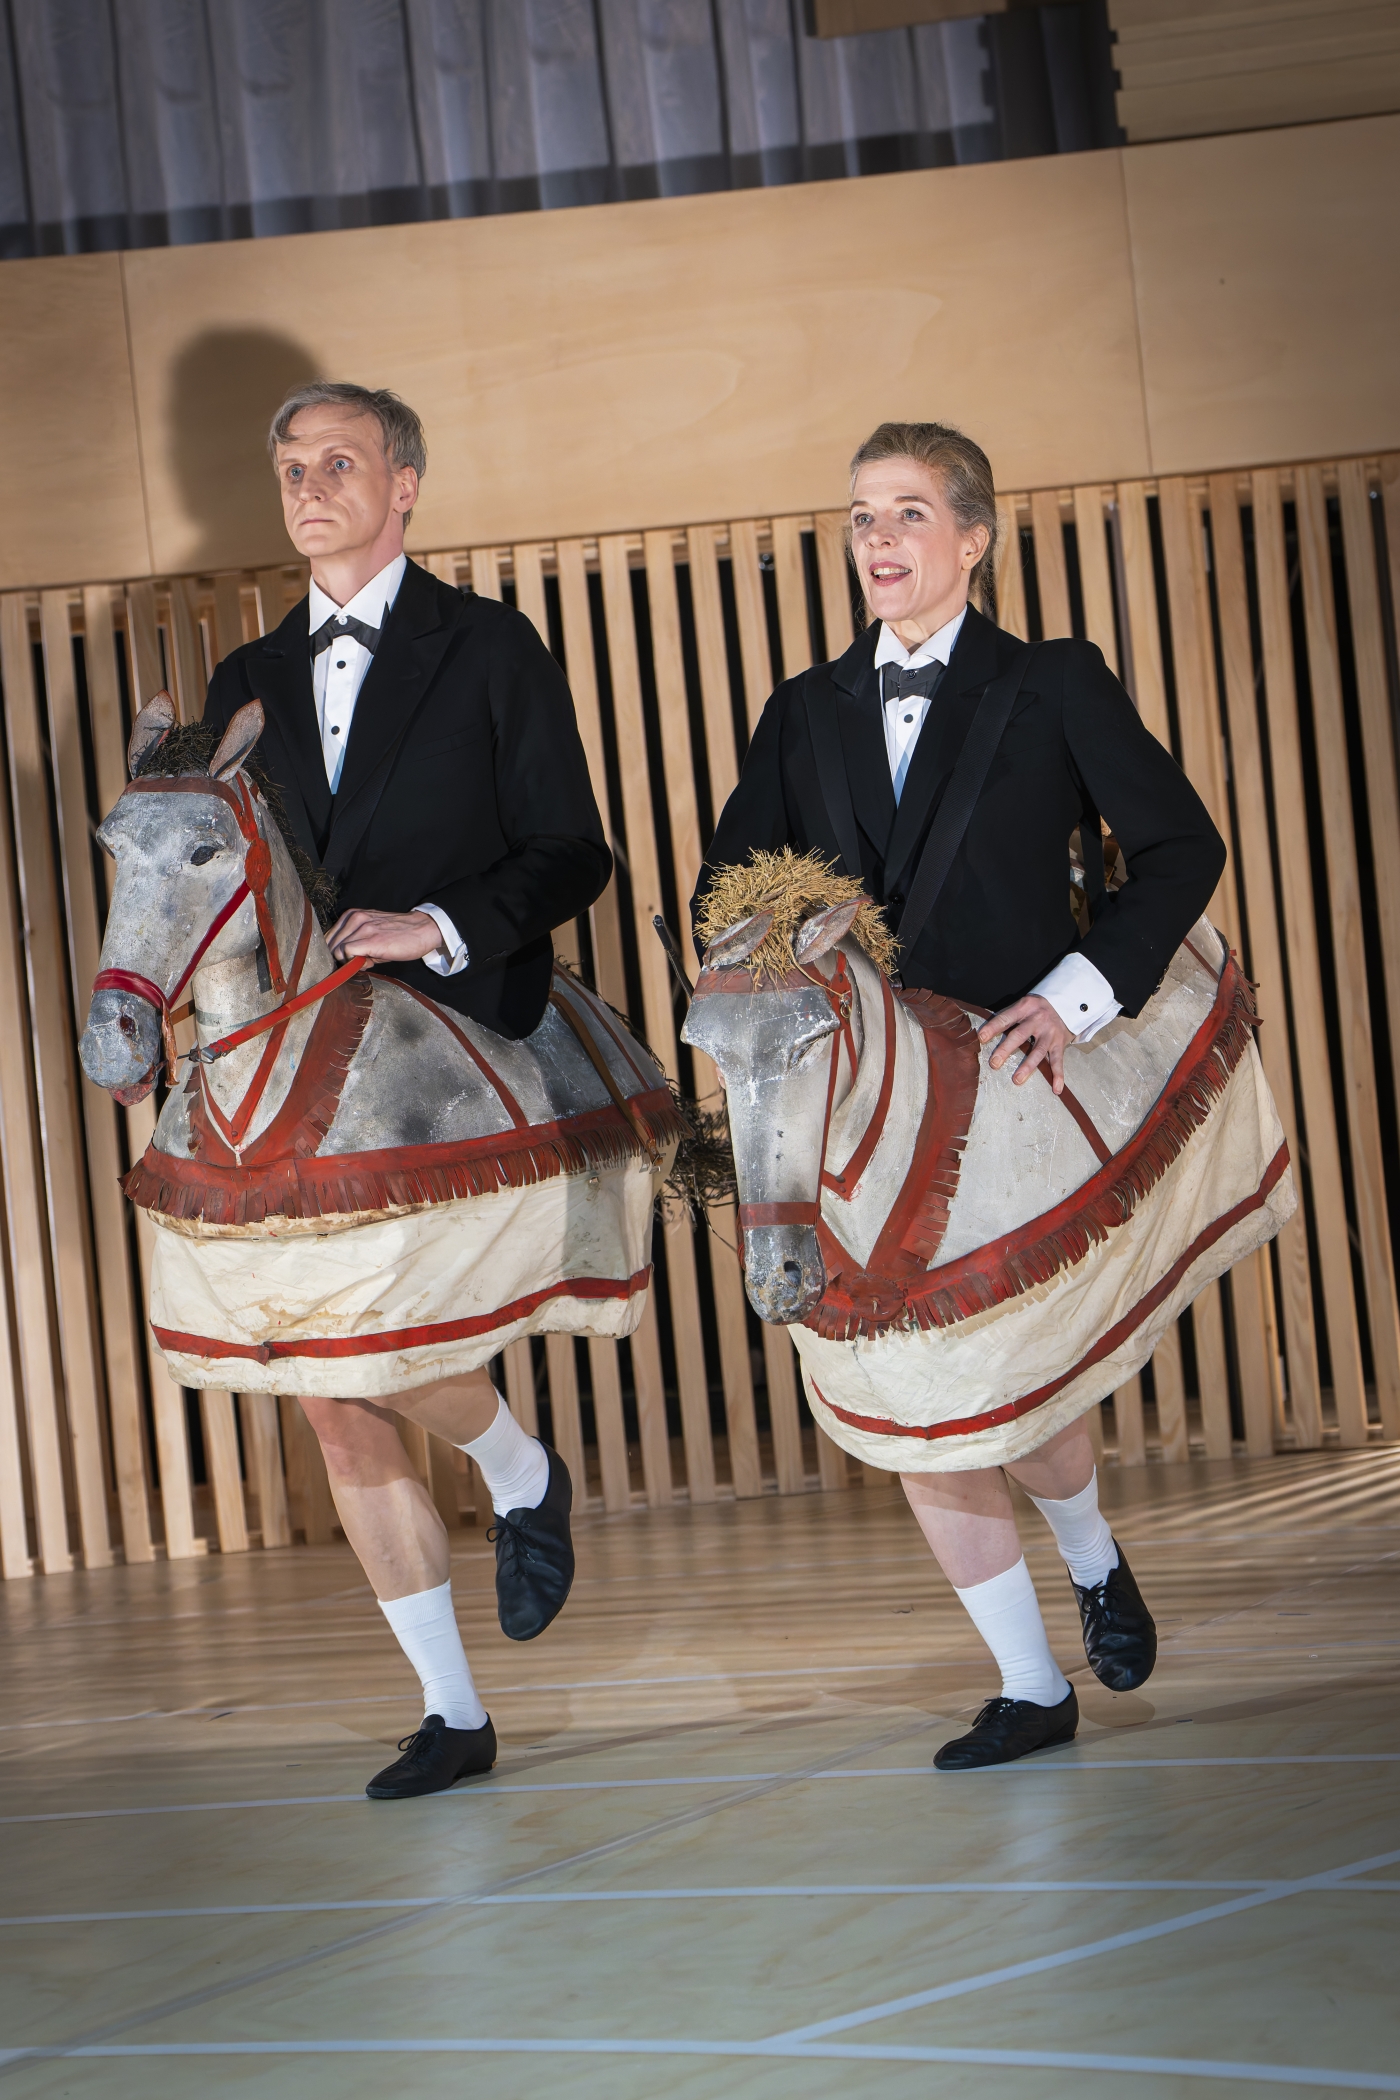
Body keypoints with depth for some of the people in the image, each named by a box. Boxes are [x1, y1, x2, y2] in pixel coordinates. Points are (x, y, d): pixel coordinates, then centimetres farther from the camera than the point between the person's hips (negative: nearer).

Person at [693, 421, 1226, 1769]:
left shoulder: (1053, 687, 3)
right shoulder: (804, 717, 13)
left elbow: (1180, 847, -2)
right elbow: (726, 893, 11)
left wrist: (1079, 993, -14)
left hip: (1018, 1085, -4)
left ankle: (1094, 1559, 29)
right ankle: (1029, 1691, 13)